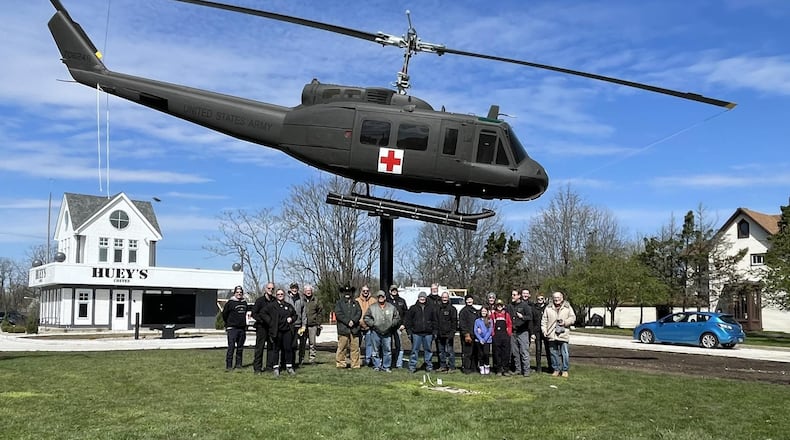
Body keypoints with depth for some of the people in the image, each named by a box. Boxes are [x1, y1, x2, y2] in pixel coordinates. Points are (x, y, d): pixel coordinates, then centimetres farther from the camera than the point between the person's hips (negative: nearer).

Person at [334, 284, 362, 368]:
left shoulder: (355, 303, 19)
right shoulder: (339, 303, 10)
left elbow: (359, 312, 5)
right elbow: (338, 314, -3)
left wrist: (353, 321, -12)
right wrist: (347, 322, -12)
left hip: (354, 329, 3)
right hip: (343, 328, -3)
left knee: (355, 347, 2)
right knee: (342, 347, -6)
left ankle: (355, 364, 6)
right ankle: (340, 363, 2)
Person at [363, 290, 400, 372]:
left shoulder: (391, 307, 6)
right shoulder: (372, 307, 3)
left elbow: (397, 318, 11)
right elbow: (366, 318, 5)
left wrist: (392, 324, -3)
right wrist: (372, 324, -7)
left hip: (387, 332, 1)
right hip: (376, 332, -1)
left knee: (387, 350, 3)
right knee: (376, 350, 5)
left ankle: (386, 366, 12)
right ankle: (377, 366, 14)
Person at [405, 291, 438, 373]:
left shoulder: (431, 308, 9)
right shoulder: (413, 308, 5)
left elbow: (435, 320, 12)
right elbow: (408, 320, 5)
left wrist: (435, 331, 5)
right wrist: (409, 331, -2)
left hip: (428, 333, 1)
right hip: (416, 333, -1)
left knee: (428, 349, 8)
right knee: (415, 350, 0)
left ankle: (429, 365, 17)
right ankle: (412, 366, 5)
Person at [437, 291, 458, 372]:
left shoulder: (452, 308, -2)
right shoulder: (438, 308, 12)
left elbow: (454, 321, -6)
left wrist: (452, 332, -14)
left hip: (449, 334, -6)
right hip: (440, 334, 6)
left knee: (450, 350, -6)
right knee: (441, 351, 11)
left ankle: (451, 367, -3)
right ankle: (442, 366, 20)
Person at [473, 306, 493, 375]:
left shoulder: (490, 320, 5)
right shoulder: (477, 321, 8)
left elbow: (490, 331, -2)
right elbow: (475, 331, 3)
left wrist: (484, 339, -11)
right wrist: (480, 339, -9)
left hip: (487, 340, -1)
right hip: (479, 340, 1)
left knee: (486, 353, -11)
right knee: (480, 354, 1)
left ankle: (487, 366, 7)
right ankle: (481, 367, 12)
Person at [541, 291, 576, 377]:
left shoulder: (567, 307, 8)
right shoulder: (548, 308, 12)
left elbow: (573, 318, 5)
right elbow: (544, 320, 12)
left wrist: (565, 322, -10)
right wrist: (544, 330, 2)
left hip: (563, 335, -2)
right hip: (552, 335, 2)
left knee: (564, 353, -2)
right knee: (554, 353, 6)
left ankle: (565, 370, 9)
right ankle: (556, 369, 17)